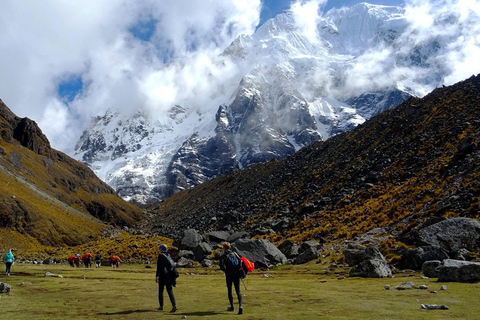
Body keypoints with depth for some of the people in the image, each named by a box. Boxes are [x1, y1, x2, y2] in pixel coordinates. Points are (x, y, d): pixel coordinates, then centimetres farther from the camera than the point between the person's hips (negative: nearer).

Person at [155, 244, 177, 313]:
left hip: (163, 275, -6)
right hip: (169, 275, 6)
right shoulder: (168, 255, 11)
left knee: (160, 290, 11)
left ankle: (161, 306, 17)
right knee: (170, 290, 3)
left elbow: (159, 266, -13)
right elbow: (173, 265, 13)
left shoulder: (160, 255, -8)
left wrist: (156, 276, -10)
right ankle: (174, 305, -11)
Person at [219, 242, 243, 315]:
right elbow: (240, 261, 2)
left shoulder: (223, 256, -3)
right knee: (238, 291, 3)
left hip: (229, 276, -2)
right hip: (236, 275, 3)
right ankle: (240, 306, -16)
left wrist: (226, 271, -2)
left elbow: (221, 266, -12)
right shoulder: (234, 254, 8)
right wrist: (240, 272, 7)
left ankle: (232, 307, 23)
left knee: (229, 291, 15)